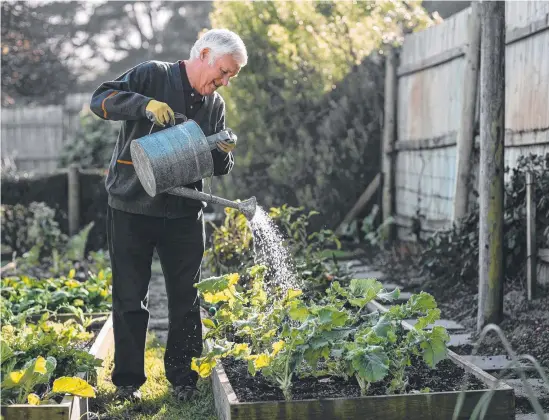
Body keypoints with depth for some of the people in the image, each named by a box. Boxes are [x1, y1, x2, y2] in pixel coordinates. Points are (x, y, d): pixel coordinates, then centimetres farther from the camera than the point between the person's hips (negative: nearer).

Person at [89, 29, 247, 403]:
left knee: (186, 300, 8)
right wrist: (145, 104, -27)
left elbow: (218, 169, 11)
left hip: (184, 213, 4)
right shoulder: (153, 75, -5)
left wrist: (225, 152, -11)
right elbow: (101, 99, -13)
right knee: (130, 299, 4)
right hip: (132, 209, -4)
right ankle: (128, 380, 15)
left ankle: (182, 376, 22)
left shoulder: (215, 105, 10)